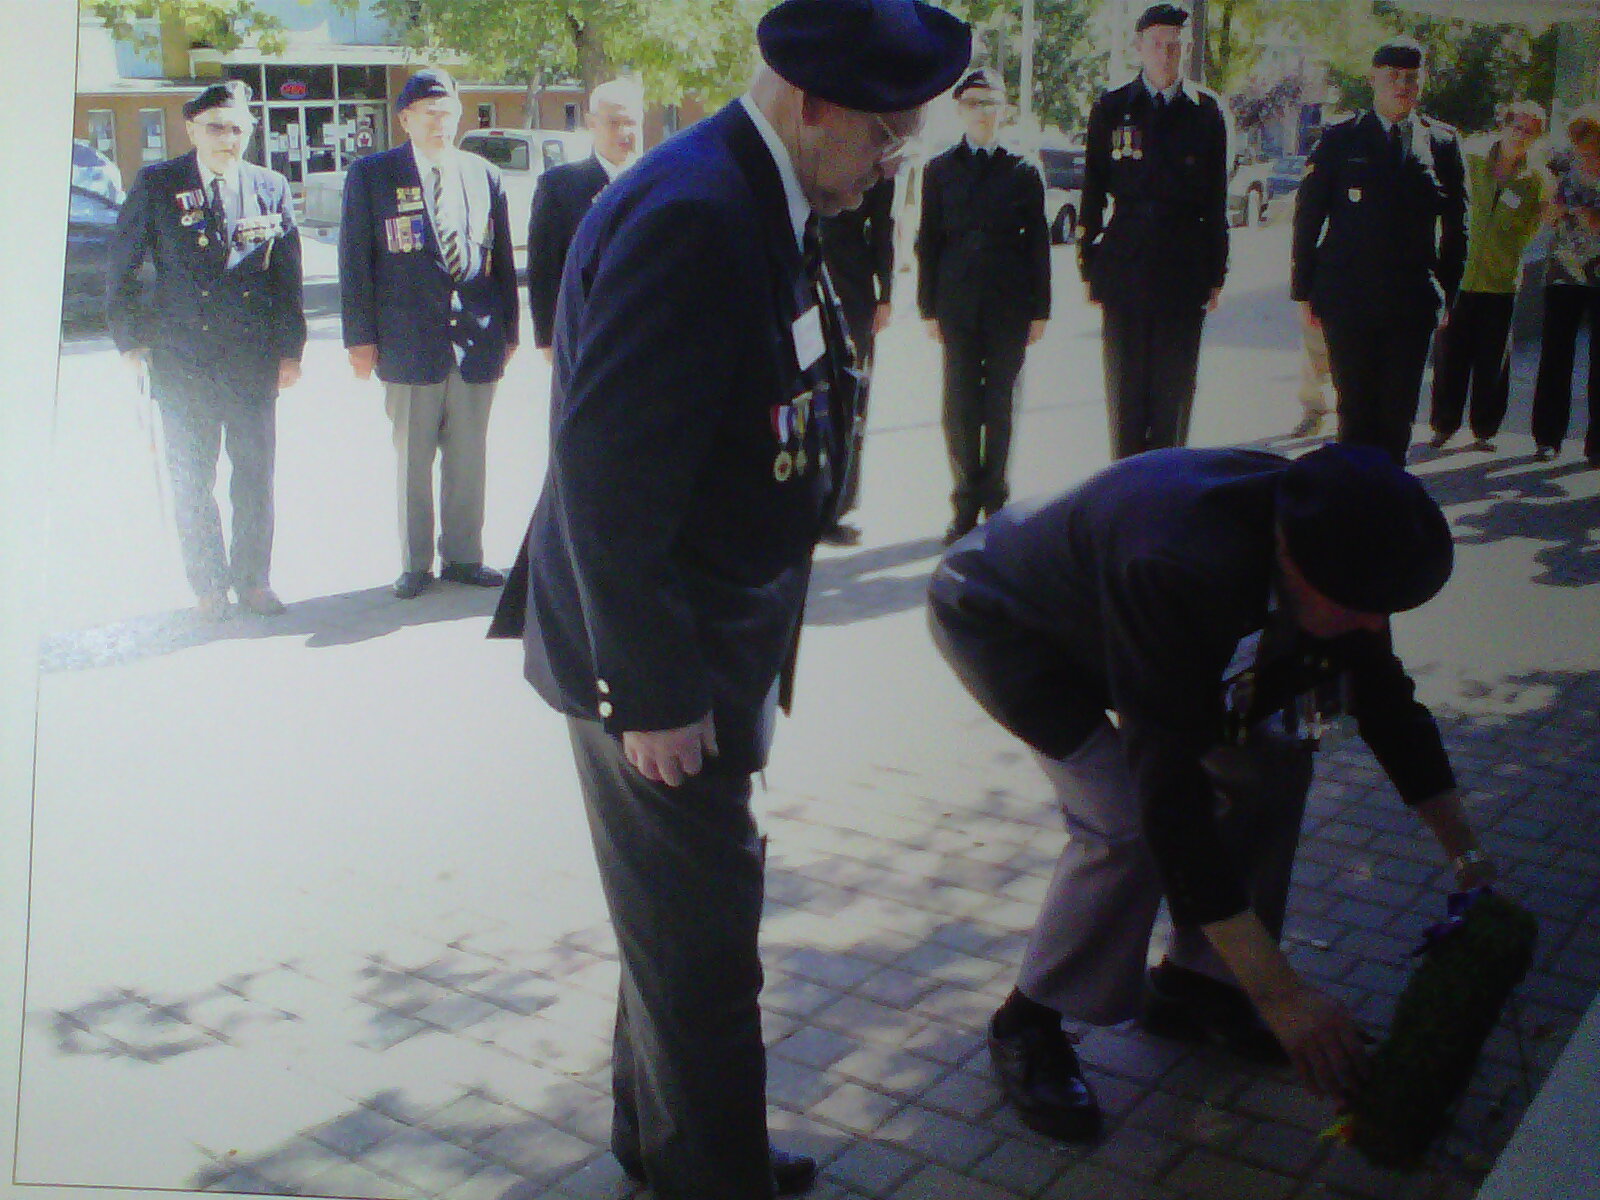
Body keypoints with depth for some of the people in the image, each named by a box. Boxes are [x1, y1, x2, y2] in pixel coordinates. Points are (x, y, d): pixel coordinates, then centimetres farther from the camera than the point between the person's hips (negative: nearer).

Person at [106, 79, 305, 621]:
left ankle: (253, 579, 21)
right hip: (182, 362, -1)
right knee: (191, 483, 6)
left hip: (253, 363, 1)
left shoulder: (271, 189, 5)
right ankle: (209, 586, 19)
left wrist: (290, 349, 4)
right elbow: (121, 268, 5)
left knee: (256, 478, 7)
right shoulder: (156, 185, 1)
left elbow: (288, 276, 8)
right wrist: (130, 340, 0)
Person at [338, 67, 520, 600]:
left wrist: (508, 331, 11)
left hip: (477, 341, 3)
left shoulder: (485, 175, 11)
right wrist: (360, 337, -4)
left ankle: (463, 556, 21)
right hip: (409, 343, -2)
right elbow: (354, 260, 1)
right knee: (411, 461, 5)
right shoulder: (372, 174, 2)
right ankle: (414, 564, 16)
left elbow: (502, 258, 14)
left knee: (468, 458, 9)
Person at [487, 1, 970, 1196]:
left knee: (690, 917, 23)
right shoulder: (691, 215, -24)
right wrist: (652, 690, -23)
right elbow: (609, 476, -27)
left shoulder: (752, 204, 8)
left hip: (707, 639, 10)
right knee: (700, 940, 5)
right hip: (661, 657, -10)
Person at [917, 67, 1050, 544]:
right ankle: (966, 503, 9)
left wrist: (1040, 309, 1)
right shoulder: (940, 170, 8)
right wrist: (929, 308, 1)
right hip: (957, 307, 0)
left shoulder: (1023, 172, 6)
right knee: (960, 406, 0)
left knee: (1000, 406, 5)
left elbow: (1038, 243, 6)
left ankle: (994, 497, 17)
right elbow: (928, 241, 7)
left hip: (1009, 307, 0)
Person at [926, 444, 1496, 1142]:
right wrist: (1279, 994, -38)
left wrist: (1467, 855, 1)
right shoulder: (1176, 569, -43)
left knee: (1270, 759, -3)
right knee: (1127, 820, -24)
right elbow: (1171, 792, -41)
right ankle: (1028, 1026, -1)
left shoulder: (1327, 543, -19)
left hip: (1098, 607, 7)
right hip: (998, 615, -7)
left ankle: (1190, 983, 14)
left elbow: (1384, 696, -1)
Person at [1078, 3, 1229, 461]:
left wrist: (1215, 273, 5)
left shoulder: (1205, 111, 7)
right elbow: (1092, 195, 7)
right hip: (1125, 267, 0)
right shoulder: (1111, 109, 6)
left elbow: (1215, 200, 8)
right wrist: (1089, 267, 2)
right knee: (1125, 390, 3)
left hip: (1184, 272, 0)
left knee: (1174, 392, 4)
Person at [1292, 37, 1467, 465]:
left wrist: (1447, 294, 6)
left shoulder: (1443, 143, 8)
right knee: (1356, 410, 1)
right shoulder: (1341, 139, 3)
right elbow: (1307, 217, 3)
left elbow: (1456, 227, 11)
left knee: (1398, 413, 5)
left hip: (1413, 303, 2)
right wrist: (1303, 291, 0)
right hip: (1348, 299, -2)